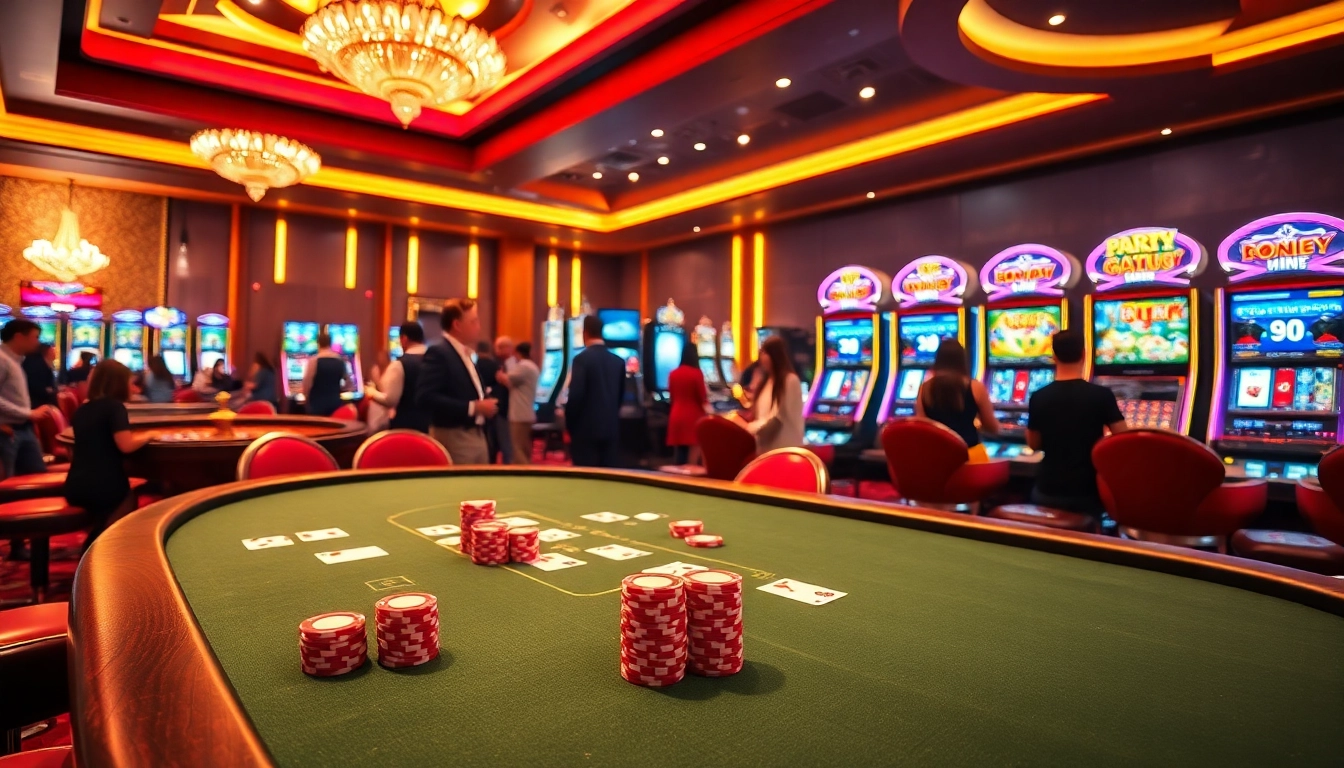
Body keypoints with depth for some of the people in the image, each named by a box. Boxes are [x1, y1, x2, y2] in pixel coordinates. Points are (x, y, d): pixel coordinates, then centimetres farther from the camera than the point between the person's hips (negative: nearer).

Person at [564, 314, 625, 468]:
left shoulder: (582, 359, -9)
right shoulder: (619, 361, 7)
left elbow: (575, 395, -13)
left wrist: (569, 425, -1)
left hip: (586, 428, -5)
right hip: (612, 428, 5)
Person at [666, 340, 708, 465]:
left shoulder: (673, 373, 5)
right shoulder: (696, 373, -11)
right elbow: (703, 398, -8)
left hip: (676, 416, 6)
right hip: (693, 417, -5)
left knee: (678, 454, 11)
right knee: (694, 455, -1)